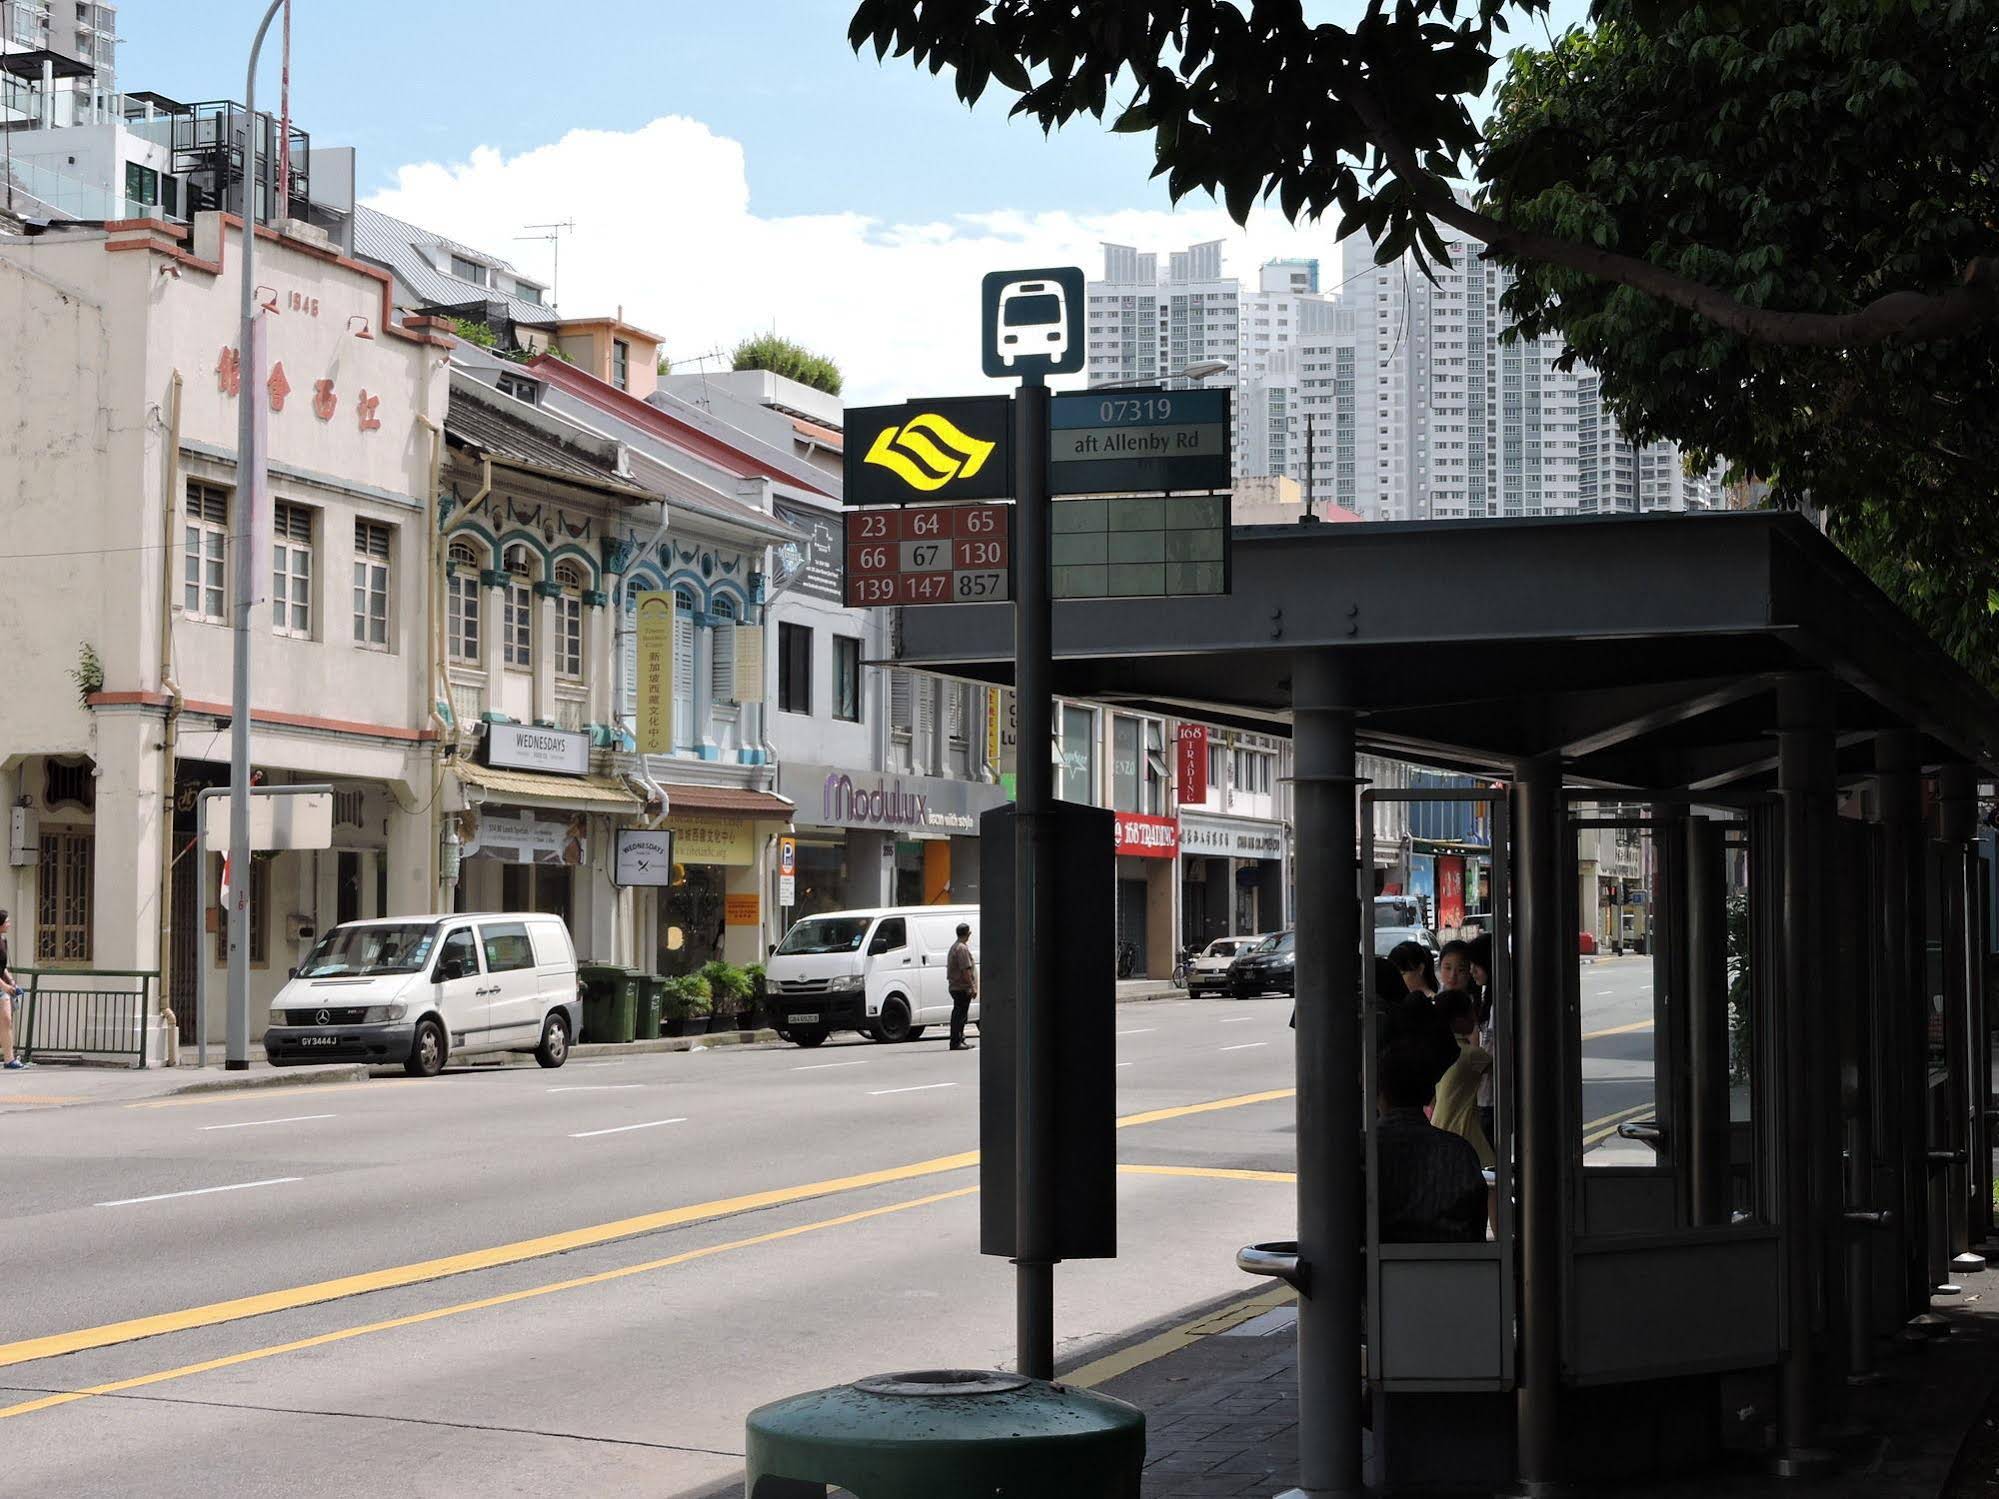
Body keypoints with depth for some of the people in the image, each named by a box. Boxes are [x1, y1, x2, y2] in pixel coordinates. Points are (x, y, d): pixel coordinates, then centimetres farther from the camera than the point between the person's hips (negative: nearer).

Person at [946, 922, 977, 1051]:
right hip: (962, 987, -10)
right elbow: (966, 970, -21)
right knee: (959, 1015, -8)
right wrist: (972, 987, -19)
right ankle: (956, 1042, -9)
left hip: (955, 986, 10)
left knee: (958, 1015, 15)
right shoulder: (962, 948, -16)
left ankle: (959, 1040, 22)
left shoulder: (954, 947, 18)